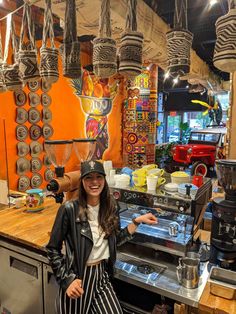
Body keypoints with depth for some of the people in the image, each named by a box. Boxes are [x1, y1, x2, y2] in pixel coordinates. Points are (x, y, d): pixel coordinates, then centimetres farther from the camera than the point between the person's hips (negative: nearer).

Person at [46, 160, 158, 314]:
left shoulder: (111, 208, -4)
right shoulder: (70, 209, -18)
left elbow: (115, 240, 7)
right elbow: (53, 249, -10)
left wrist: (137, 221, 0)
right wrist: (67, 279, -15)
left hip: (101, 274, 3)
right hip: (76, 277, -3)